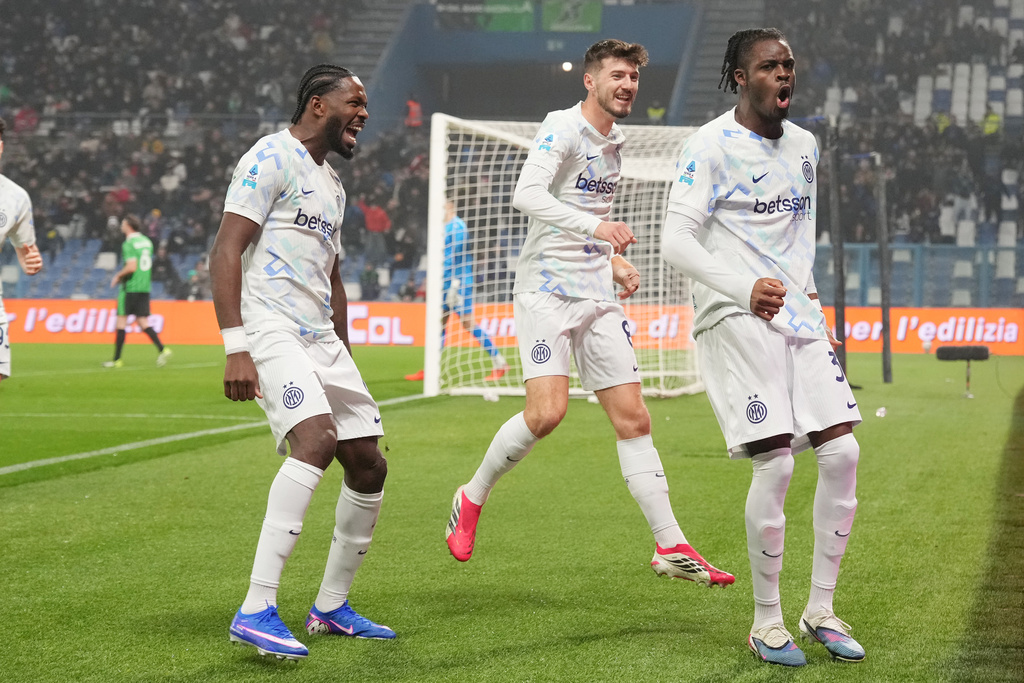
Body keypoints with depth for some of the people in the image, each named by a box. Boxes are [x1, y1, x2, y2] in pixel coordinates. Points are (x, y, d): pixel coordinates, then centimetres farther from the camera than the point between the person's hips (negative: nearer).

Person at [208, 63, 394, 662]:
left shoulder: (331, 183, 23)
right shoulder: (271, 158, -6)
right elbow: (225, 252, -14)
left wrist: (346, 362, 28)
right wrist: (236, 348, -22)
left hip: (321, 338, 10)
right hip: (270, 330, -10)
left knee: (369, 466, 6)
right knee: (318, 439, -29)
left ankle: (332, 607, 22)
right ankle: (256, 612, -30)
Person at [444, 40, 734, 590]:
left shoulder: (613, 143, 17)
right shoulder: (562, 127, -8)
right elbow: (527, 195, -24)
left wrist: (613, 261, 16)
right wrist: (595, 227, -34)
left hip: (597, 297, 7)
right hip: (546, 290, -7)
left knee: (633, 419, 1)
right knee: (547, 411, -20)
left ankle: (671, 548, 2)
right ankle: (471, 499, 3)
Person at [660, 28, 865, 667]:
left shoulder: (804, 145, 14)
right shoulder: (710, 146, -8)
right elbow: (676, 240, -16)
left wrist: (807, 289, 11)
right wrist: (746, 290, -27)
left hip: (799, 314, 7)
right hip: (735, 320, -7)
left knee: (842, 451, -2)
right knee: (775, 463, -14)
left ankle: (821, 609, 11)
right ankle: (766, 621, 1)